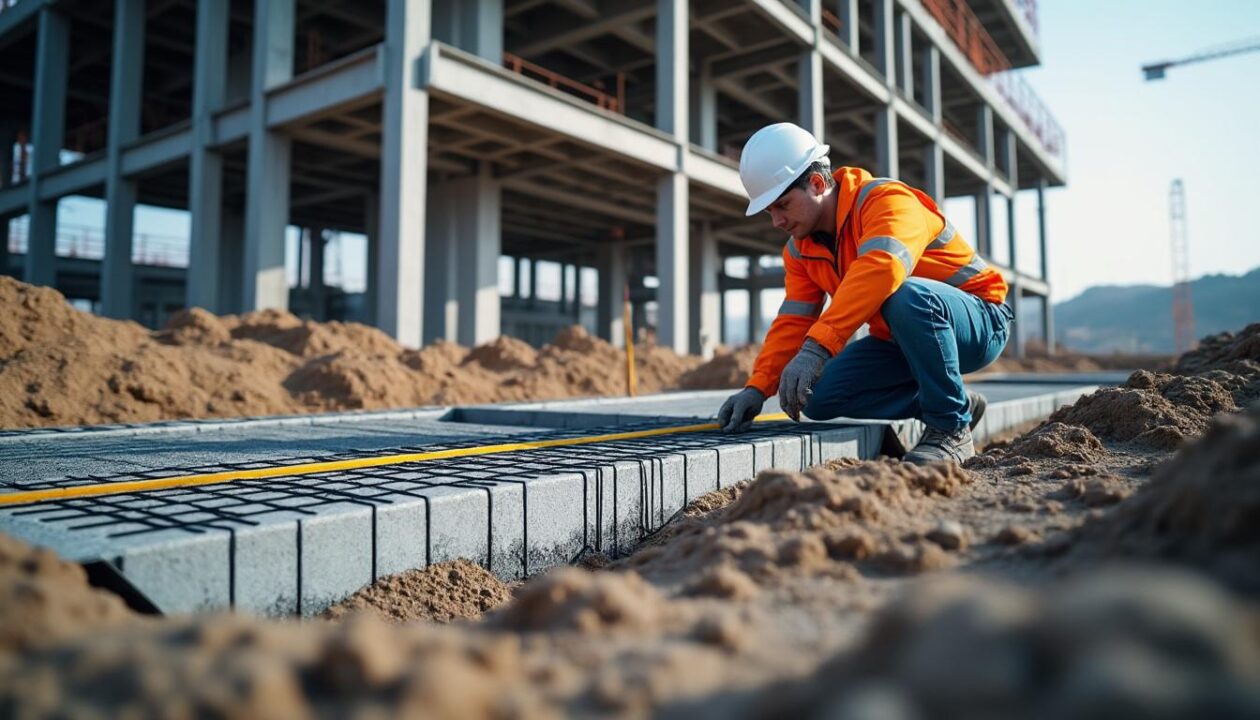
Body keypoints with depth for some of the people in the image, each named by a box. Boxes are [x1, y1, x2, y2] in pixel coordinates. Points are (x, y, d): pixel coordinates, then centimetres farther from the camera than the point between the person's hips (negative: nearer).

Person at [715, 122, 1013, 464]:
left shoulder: (887, 200, -24)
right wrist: (757, 388, -18)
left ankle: (952, 427, -19)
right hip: (904, 340, 8)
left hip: (980, 322, -8)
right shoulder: (800, 249, 1)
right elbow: (792, 322, -4)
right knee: (819, 396, -9)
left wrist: (817, 347, -53)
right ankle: (960, 403, 5)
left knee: (906, 295, -39)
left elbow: (881, 270, -44)